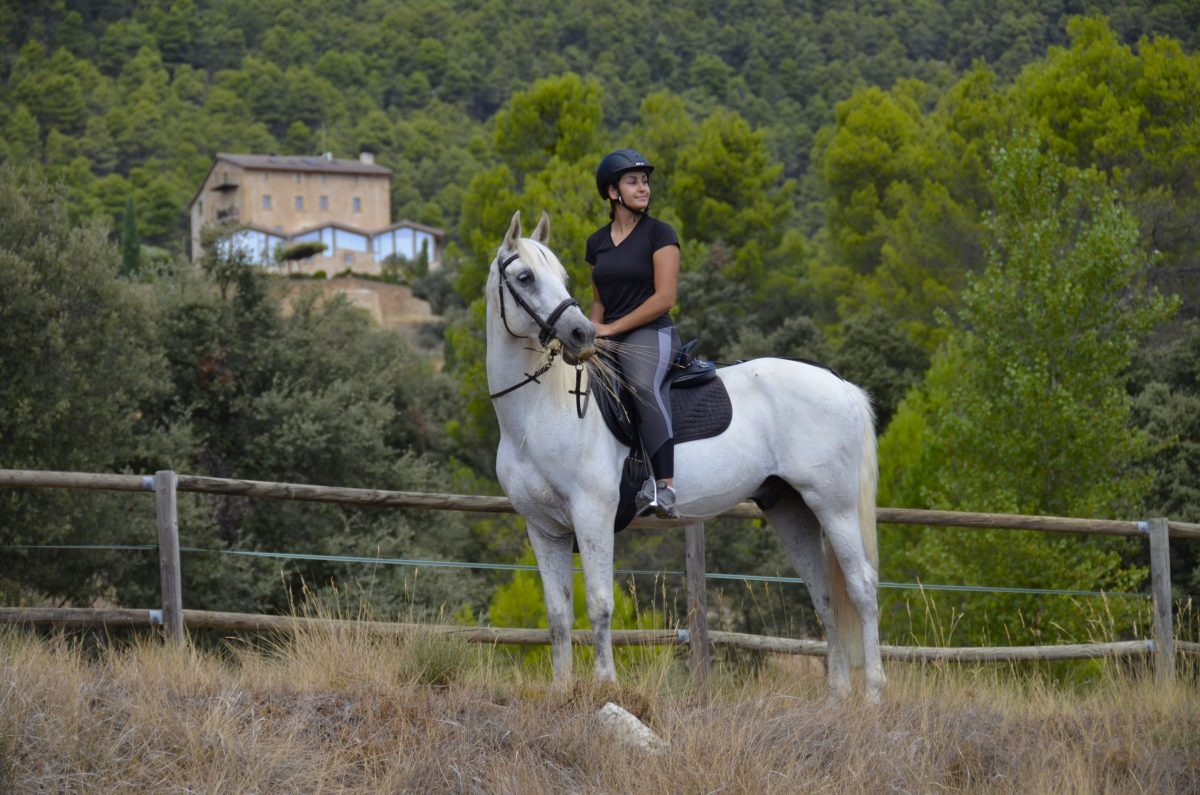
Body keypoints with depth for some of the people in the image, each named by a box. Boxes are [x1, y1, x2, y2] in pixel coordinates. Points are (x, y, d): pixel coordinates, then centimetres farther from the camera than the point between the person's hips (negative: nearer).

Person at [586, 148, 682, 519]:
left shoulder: (659, 234, -2)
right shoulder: (597, 242, 16)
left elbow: (664, 298, -9)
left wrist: (611, 328, -9)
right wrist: (592, 333, 2)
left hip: (651, 335, -7)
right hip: (607, 341, 7)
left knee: (642, 384, -36)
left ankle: (665, 486, -49)